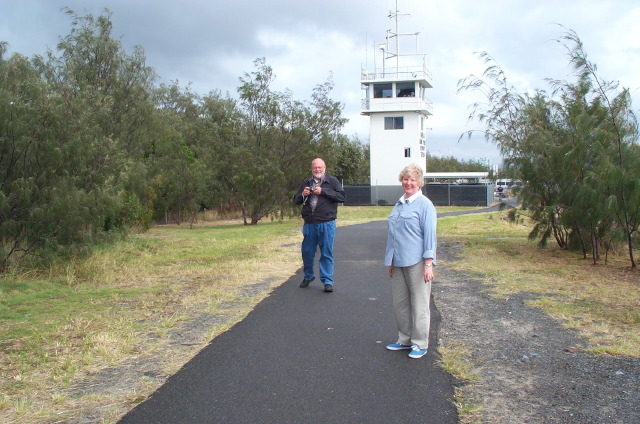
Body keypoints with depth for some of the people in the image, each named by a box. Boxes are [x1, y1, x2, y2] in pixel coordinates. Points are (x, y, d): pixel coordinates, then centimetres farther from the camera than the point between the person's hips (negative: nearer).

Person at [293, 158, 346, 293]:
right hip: (309, 224, 4)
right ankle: (308, 276, 31)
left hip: (326, 224, -4)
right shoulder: (305, 183, 14)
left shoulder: (332, 181, 2)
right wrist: (302, 195, -5)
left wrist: (323, 191, -14)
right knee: (307, 252, 11)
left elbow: (342, 196, -9)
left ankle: (327, 281, 8)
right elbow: (296, 200, 18)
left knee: (327, 253, 0)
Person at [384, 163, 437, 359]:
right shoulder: (399, 204, 15)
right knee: (399, 303, 13)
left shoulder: (424, 204, -7)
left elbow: (429, 235, -11)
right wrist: (390, 261, 18)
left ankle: (420, 344, 13)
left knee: (419, 304, 2)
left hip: (416, 262, -7)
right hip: (399, 262, 7)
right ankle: (405, 339, 28)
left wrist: (428, 263, -16)